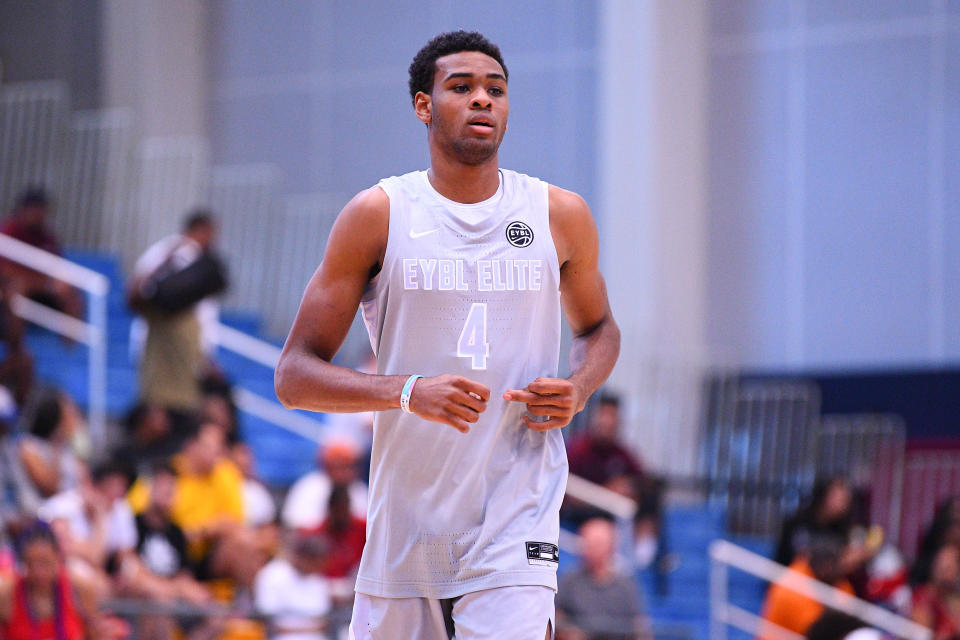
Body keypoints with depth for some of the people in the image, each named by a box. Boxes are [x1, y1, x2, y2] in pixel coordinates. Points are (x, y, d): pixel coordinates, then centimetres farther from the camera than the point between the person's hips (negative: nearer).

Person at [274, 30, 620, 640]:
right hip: (406, 517, 0)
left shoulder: (559, 215, 5)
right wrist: (408, 391, -21)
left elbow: (598, 327, 23)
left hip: (515, 519, 0)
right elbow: (294, 376, -4)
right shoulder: (377, 216, -2)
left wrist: (578, 389, 0)